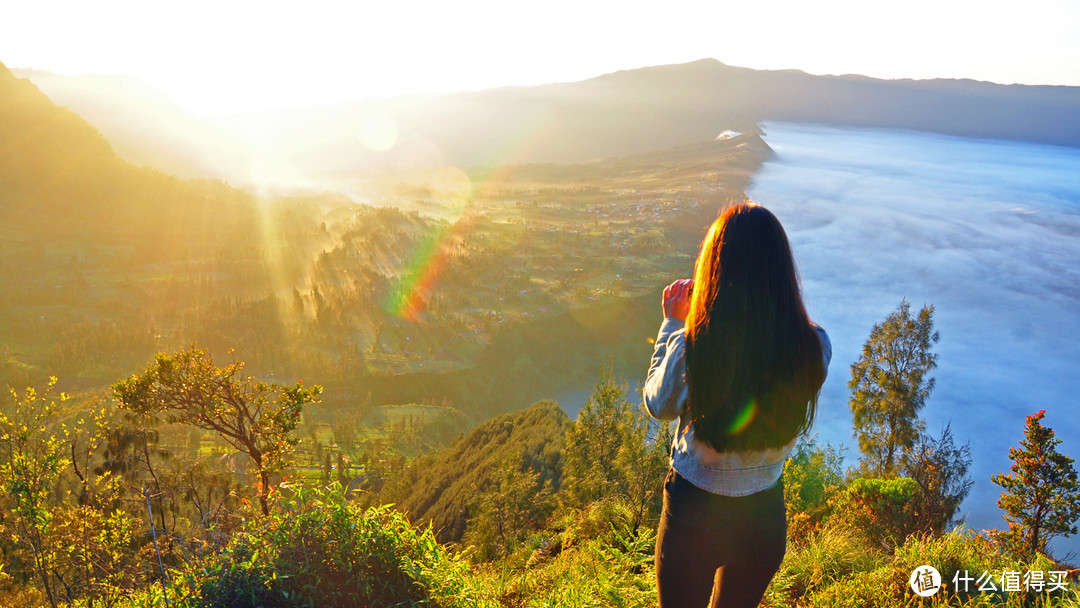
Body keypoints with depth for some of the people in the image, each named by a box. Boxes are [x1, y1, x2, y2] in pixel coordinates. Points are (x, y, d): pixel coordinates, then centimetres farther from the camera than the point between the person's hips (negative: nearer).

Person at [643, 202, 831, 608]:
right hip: (766, 516, 3)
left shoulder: (691, 349, -29)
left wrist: (672, 323, 0)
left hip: (693, 516, -3)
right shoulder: (815, 346, -19)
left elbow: (658, 405, -7)